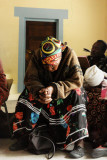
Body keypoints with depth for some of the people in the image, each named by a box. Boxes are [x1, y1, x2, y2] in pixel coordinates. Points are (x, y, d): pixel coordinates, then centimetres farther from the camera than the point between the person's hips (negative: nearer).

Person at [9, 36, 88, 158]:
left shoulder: (70, 55, -23)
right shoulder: (37, 56, -17)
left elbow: (77, 80, -28)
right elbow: (30, 79, -18)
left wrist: (54, 88, -39)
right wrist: (40, 91, -40)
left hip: (66, 91, -2)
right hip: (44, 88, 3)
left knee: (76, 95, -33)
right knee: (28, 95, -23)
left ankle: (79, 143, -32)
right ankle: (24, 137, -17)